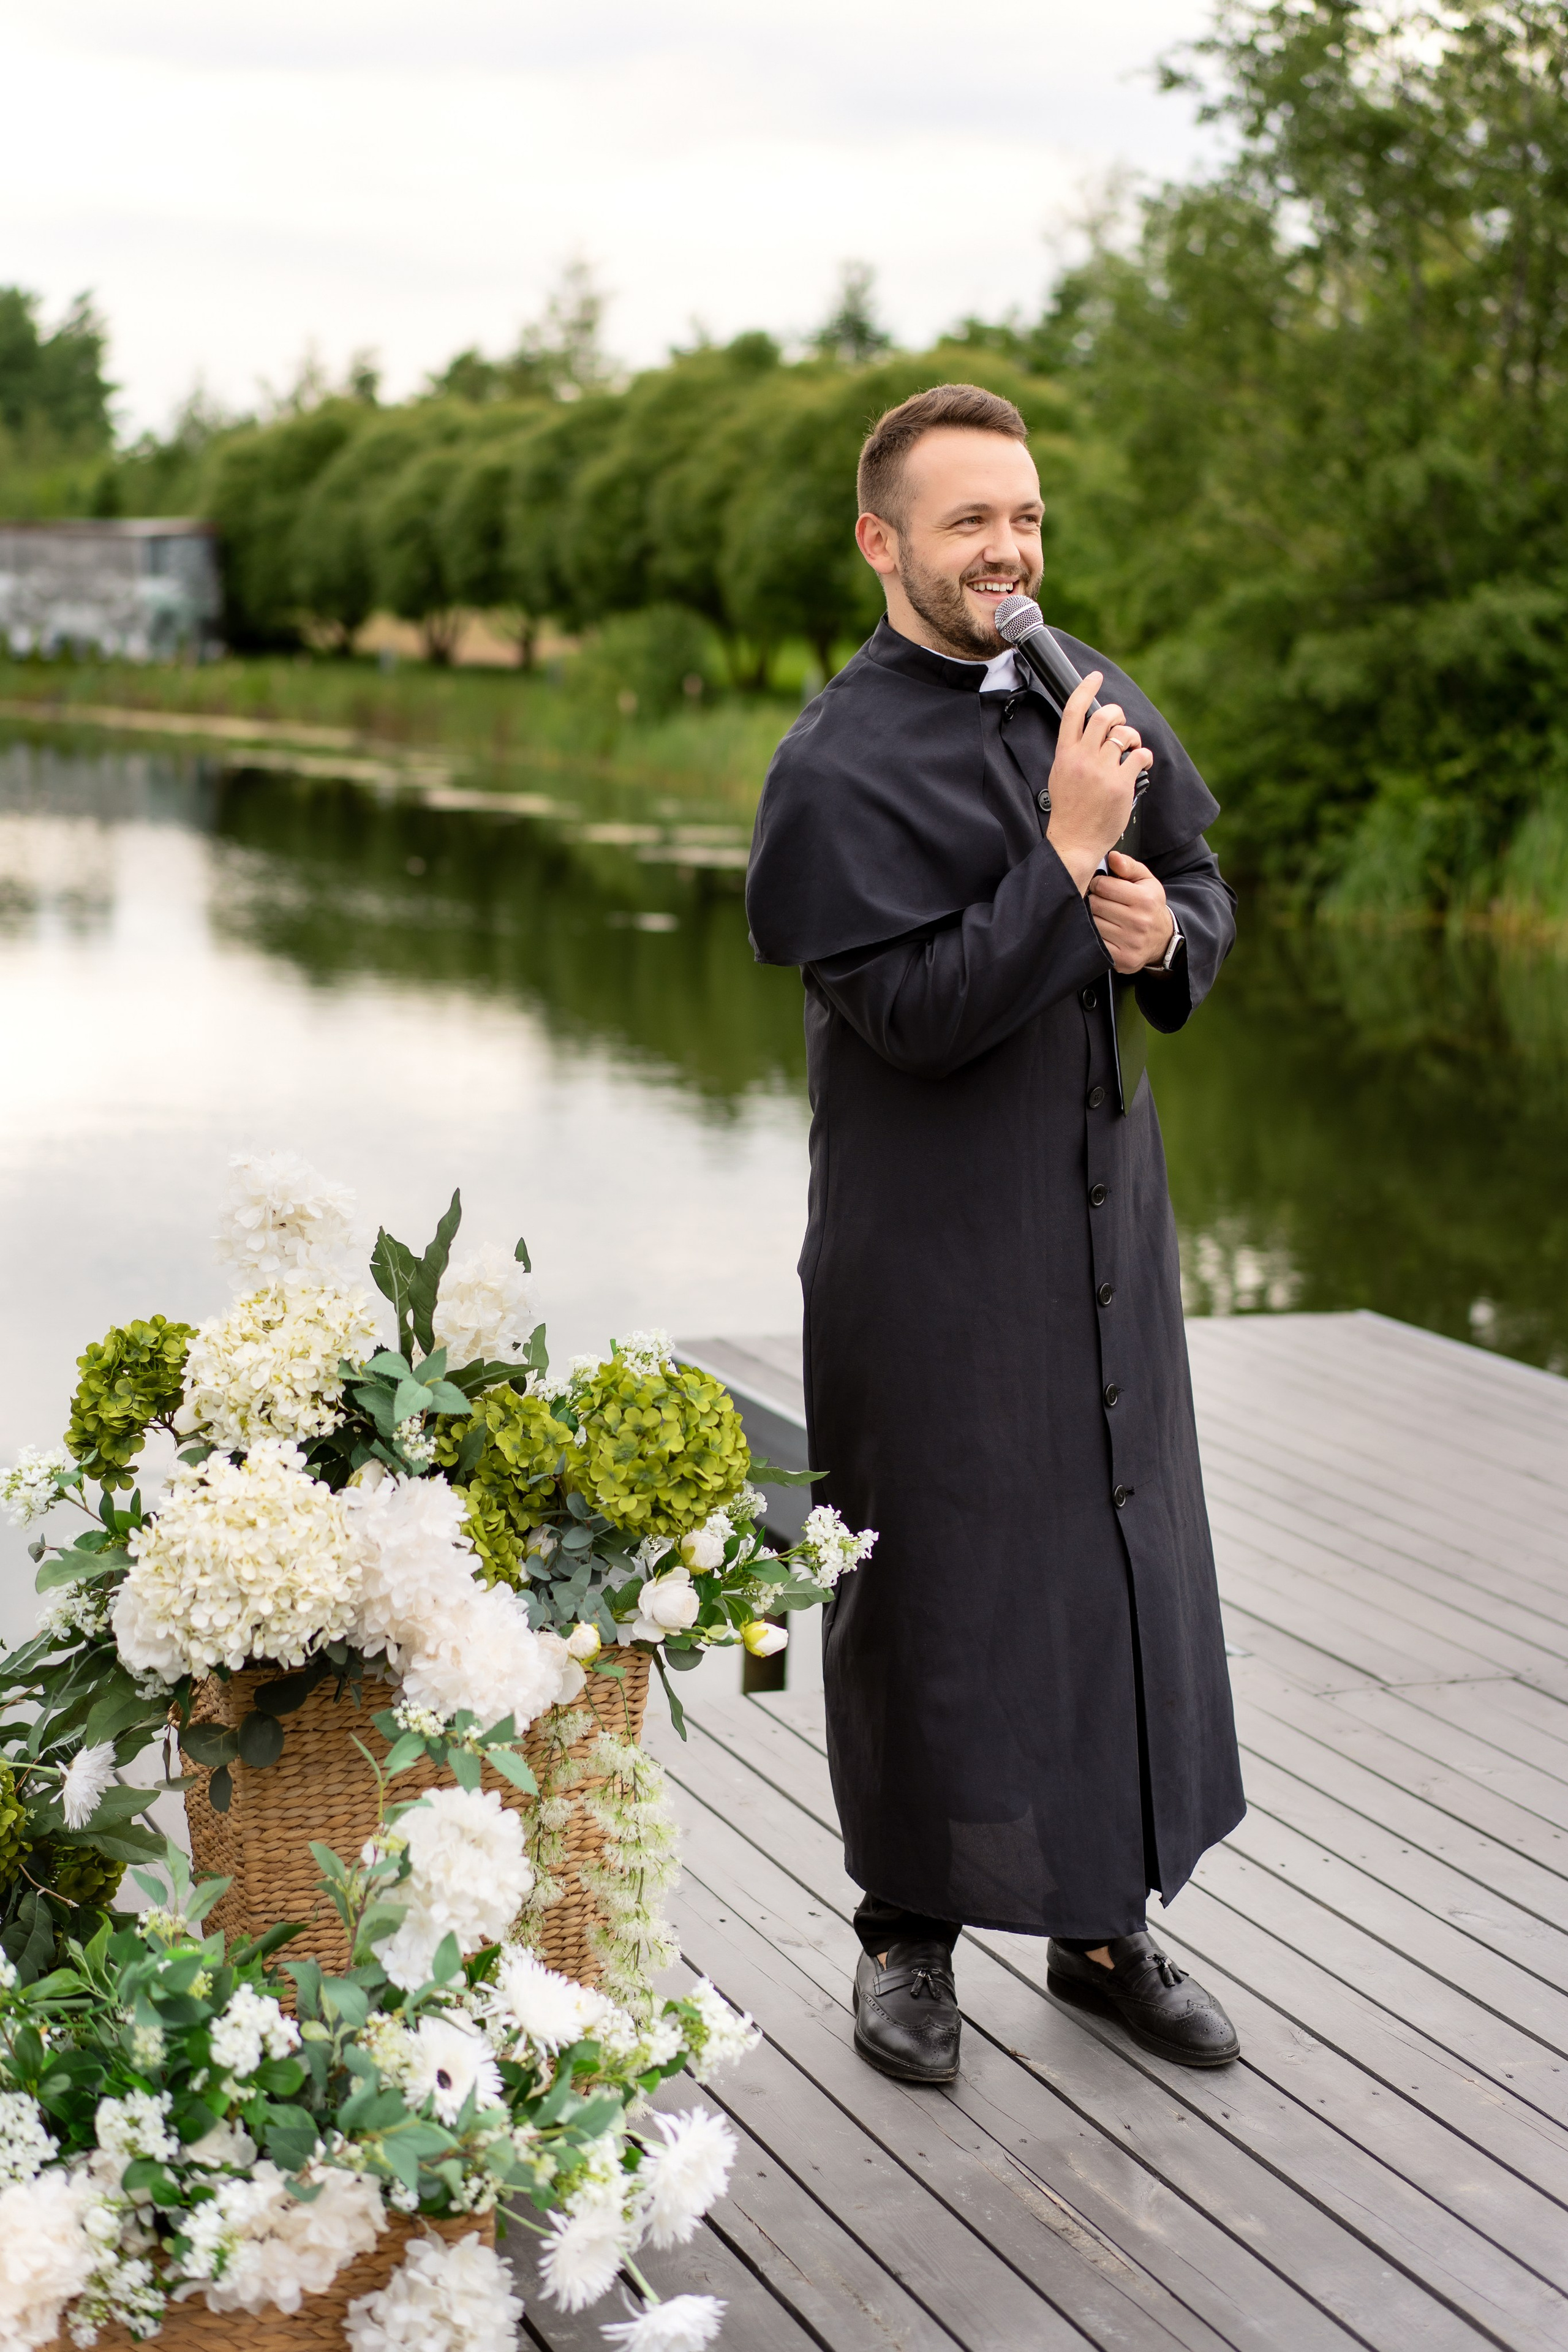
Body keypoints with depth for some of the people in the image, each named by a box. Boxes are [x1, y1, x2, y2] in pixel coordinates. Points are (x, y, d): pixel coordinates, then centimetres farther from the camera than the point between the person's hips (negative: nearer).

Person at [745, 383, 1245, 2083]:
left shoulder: (1095, 694, 6)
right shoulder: (838, 767, -14)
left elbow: (1202, 880, 15)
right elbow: (920, 1012, -20)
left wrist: (1168, 930, -7)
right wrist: (1066, 856, -24)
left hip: (1101, 1209, 6)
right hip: (930, 1237, -6)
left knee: (1126, 1548, 11)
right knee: (936, 1577, 4)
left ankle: (1105, 1925, 26)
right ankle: (909, 1934, 22)